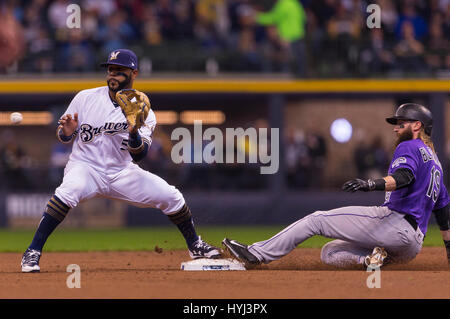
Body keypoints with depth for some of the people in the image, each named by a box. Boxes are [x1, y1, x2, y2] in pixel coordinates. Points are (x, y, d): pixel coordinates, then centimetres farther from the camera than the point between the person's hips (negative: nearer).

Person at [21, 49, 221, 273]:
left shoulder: (143, 112, -5)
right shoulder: (86, 98, -4)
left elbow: (139, 155, -15)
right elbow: (63, 137, 2)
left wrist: (134, 133, -36)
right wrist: (67, 132, -22)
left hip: (121, 174, 2)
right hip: (85, 167, -2)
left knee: (170, 196, -7)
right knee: (68, 192, -36)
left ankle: (195, 246, 19)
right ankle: (33, 252, -31)